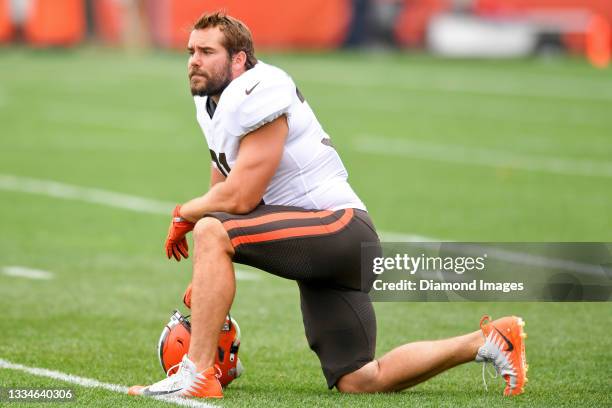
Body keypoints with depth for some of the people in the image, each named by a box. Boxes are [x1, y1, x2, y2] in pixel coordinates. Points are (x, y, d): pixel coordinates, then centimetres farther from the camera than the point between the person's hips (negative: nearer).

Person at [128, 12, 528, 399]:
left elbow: (240, 199, -19)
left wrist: (184, 215, -1)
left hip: (340, 227, -10)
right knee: (359, 382, 10)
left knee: (211, 230, -26)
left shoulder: (257, 94, -15)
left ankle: (198, 375, -25)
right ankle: (484, 342, 20)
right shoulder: (213, 103, 14)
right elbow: (223, 193, 19)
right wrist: (206, 282, 13)